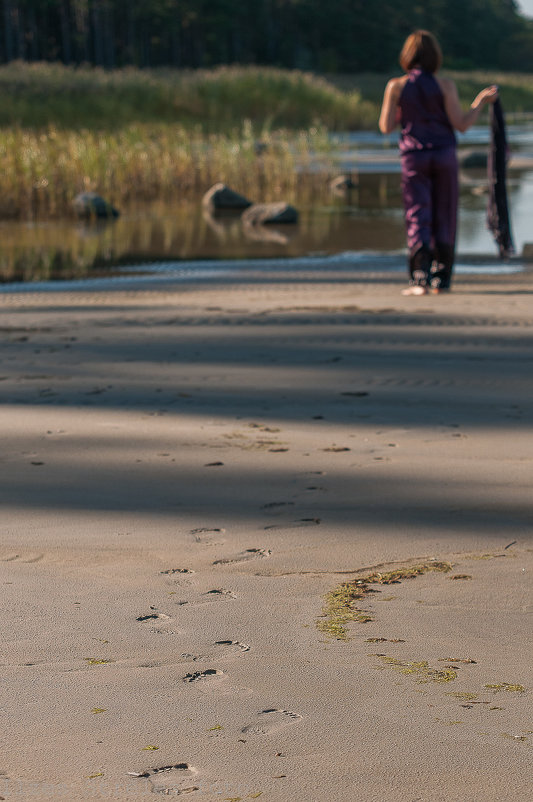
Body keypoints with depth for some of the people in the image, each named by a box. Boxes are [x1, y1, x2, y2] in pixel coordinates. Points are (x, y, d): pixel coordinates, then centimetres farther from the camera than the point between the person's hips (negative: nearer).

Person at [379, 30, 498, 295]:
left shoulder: (396, 86, -3)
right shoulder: (445, 85, -5)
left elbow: (386, 127, 0)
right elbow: (461, 124, -6)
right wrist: (481, 101, 6)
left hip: (414, 157, 0)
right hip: (444, 155, 0)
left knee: (418, 219, 0)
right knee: (444, 219, 9)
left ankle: (420, 279, -12)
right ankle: (441, 279, 10)